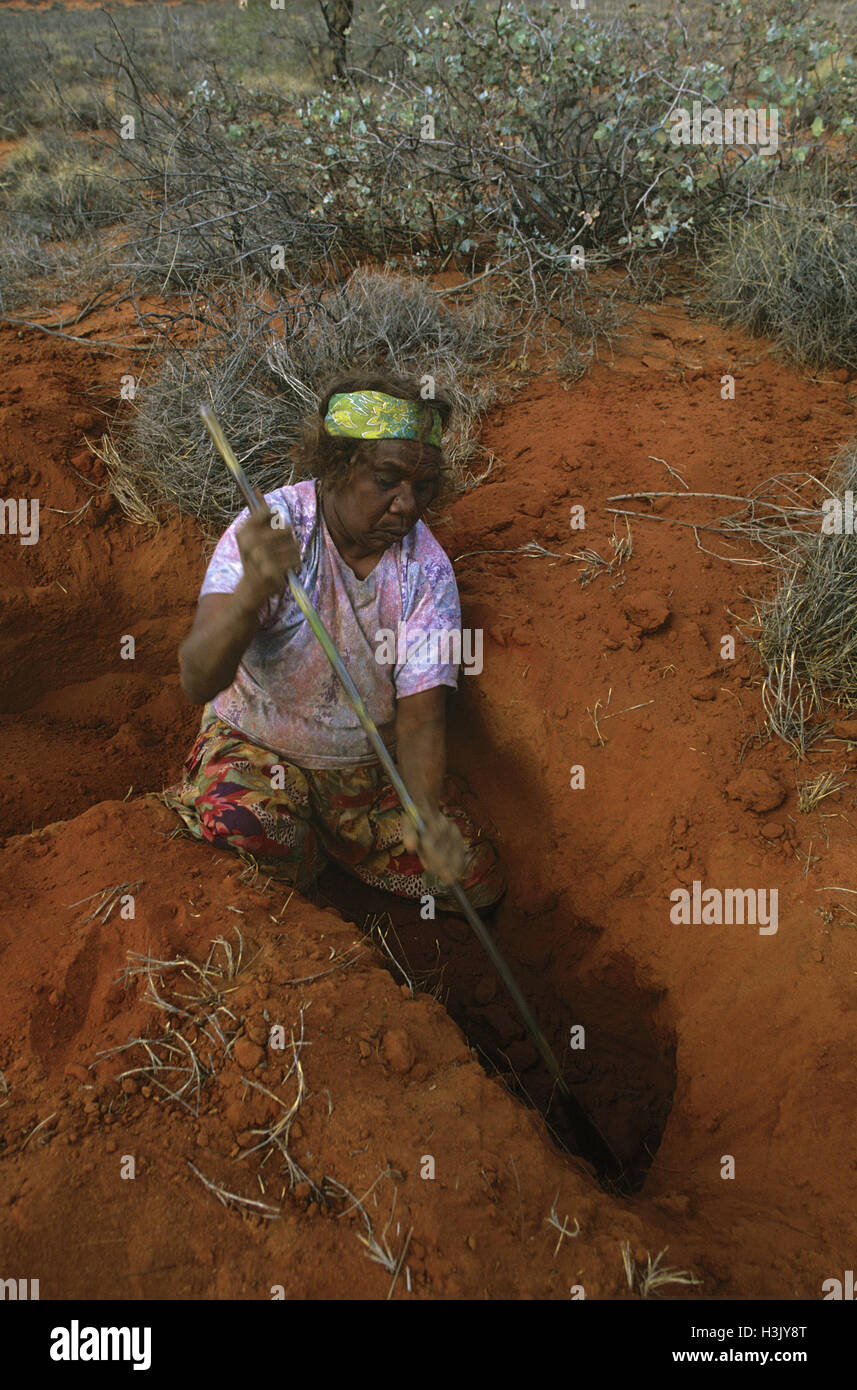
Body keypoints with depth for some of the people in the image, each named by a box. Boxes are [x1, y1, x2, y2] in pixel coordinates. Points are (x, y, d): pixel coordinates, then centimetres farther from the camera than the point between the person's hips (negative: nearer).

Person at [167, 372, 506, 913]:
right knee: (233, 813, -37)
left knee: (478, 883, -5)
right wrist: (252, 592, -55)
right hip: (257, 743, -3)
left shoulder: (428, 569, -14)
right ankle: (302, 859, 0)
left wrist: (425, 812, -38)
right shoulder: (271, 528, -23)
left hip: (372, 758, 4)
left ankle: (332, 837, 17)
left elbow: (419, 715, -17)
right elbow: (198, 682, -34)